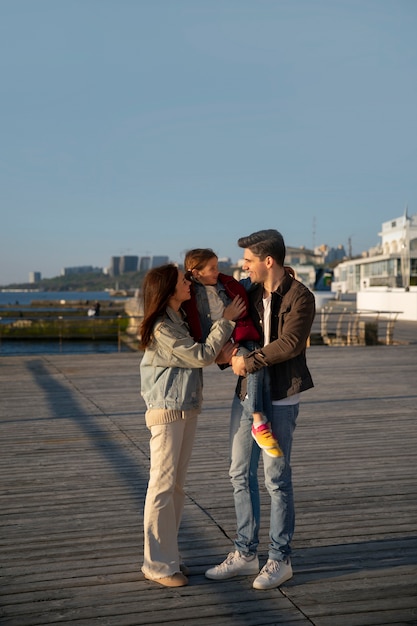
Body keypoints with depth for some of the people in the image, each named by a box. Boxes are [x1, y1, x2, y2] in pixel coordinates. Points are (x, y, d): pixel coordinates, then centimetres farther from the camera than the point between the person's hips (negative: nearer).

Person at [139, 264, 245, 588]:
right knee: (163, 486, -2)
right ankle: (158, 564, 7)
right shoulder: (161, 327, -18)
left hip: (188, 409, 9)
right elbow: (201, 356, -17)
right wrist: (226, 321, -11)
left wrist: (225, 348, -5)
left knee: (177, 486, 14)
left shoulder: (180, 319, 11)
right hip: (167, 411, -9)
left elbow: (199, 354, 13)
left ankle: (169, 554, 24)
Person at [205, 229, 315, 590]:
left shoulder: (300, 297, -11)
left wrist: (249, 362, -18)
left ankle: (280, 560, 16)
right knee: (241, 475, 11)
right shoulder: (251, 293, 10)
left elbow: (290, 343, -23)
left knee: (277, 479, 2)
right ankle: (246, 554, 24)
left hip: (279, 400, -7)